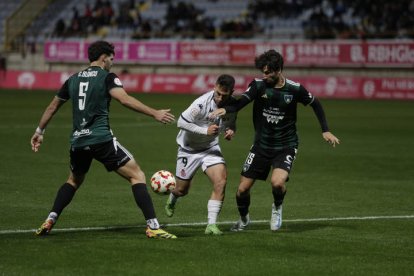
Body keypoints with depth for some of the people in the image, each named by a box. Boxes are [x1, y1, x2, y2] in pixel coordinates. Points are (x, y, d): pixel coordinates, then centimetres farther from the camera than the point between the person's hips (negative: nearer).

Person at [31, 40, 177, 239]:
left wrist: (39, 131, 37)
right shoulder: (107, 77, -1)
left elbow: (52, 107, 25)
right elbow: (124, 99, -18)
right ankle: (153, 227, -11)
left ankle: (49, 221, 17)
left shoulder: (73, 80, 17)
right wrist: (154, 113, -21)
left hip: (77, 141, 6)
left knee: (74, 181, 30)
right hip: (101, 139, -6)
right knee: (137, 176, -1)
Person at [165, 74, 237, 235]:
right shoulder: (202, 103, -29)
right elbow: (181, 122, -24)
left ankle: (211, 225, -14)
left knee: (221, 182, -20)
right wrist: (205, 130, -30)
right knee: (182, 189, 10)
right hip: (189, 148, -3)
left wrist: (230, 132, -17)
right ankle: (171, 202, 49)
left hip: (211, 147, 3)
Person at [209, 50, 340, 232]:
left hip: (285, 146, -2)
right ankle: (243, 219, 35)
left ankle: (277, 207, 6)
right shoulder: (258, 85, -9)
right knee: (242, 189, 3)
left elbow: (315, 104, 7)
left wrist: (325, 130, 3)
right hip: (261, 145, 2)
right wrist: (225, 109, -44)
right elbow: (241, 102, -23)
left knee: (277, 182, -29)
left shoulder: (294, 89, -10)